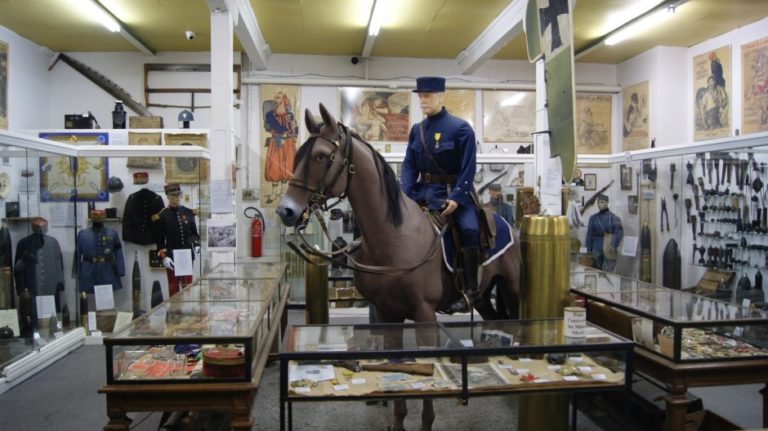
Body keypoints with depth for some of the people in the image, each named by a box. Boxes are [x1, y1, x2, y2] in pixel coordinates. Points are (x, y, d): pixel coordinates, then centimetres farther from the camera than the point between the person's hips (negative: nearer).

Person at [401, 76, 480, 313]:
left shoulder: (460, 128, -8)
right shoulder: (417, 130, 7)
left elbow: (468, 168, -11)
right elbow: (409, 166, 6)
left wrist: (456, 197, -22)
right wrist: (404, 194, -10)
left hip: (454, 191, -5)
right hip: (424, 191, 6)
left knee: (469, 229, -27)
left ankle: (471, 289, -15)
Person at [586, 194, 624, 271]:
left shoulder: (614, 218, 0)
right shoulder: (593, 218, 11)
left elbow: (619, 232, -11)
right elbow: (589, 234, 11)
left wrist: (613, 245, -25)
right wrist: (589, 250, 5)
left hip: (609, 251, -3)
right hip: (596, 250, 3)